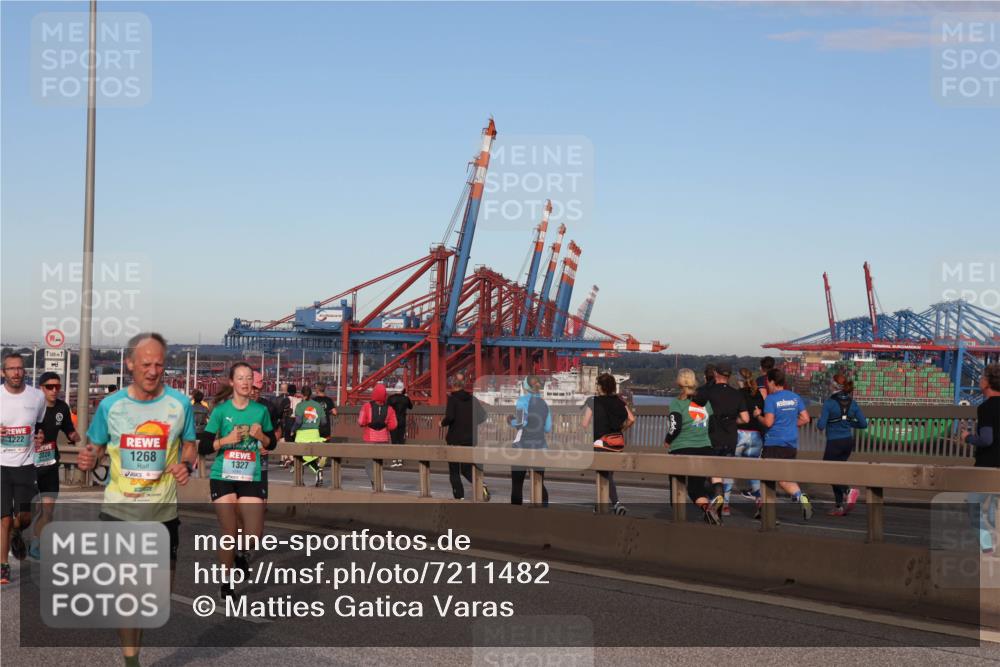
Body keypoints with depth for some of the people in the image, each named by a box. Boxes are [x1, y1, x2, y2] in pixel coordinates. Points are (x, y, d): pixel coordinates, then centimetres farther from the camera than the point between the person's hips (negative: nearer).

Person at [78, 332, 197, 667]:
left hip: (163, 510, 1)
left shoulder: (179, 403, -4)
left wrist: (186, 464, -13)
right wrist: (88, 458, -16)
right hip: (119, 510, -1)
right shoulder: (110, 405, -4)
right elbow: (95, 447, 7)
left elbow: (190, 445, 9)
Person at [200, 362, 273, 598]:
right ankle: (227, 580, 18)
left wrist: (260, 435, -6)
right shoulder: (221, 410, -4)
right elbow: (203, 447, -5)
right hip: (223, 478, -2)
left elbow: (271, 443, 14)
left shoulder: (260, 410, 3)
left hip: (251, 479, 2)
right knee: (228, 532, -2)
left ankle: (243, 553, 31)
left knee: (254, 534, -6)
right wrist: (227, 439, -19)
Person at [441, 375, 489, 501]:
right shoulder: (472, 399, 5)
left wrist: (442, 423, -3)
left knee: (454, 471, 7)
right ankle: (480, 485, -12)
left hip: (455, 438, -5)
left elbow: (450, 417, -22)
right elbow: (483, 416, 4)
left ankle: (459, 497, 2)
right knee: (467, 469, 14)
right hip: (470, 439, 5)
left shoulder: (452, 398, -10)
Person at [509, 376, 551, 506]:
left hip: (523, 447, -5)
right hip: (540, 447, 5)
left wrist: (511, 420, 4)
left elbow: (520, 422, -16)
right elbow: (548, 428, 12)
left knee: (517, 485, 4)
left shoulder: (523, 399, -7)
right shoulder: (544, 404, 9)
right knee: (539, 484, 10)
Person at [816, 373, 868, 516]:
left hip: (834, 443, -6)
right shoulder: (853, 403, 2)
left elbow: (821, 426, -16)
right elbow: (863, 424, 2)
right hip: (848, 441, 6)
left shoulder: (829, 403, -15)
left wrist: (820, 420, 6)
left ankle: (848, 491, -16)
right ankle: (839, 507, 17)